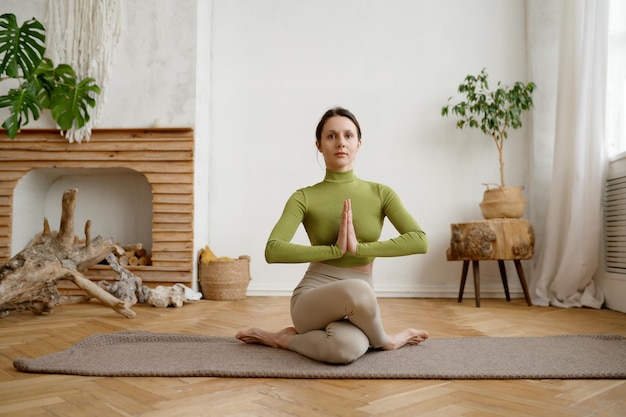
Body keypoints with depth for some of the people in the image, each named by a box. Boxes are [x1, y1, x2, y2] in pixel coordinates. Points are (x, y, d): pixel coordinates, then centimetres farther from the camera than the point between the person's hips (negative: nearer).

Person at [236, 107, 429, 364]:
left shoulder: (380, 194, 3)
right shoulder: (304, 198, -3)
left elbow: (420, 241, -11)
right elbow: (273, 251, -17)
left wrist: (360, 247, -21)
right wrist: (334, 249, -21)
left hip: (358, 304, 1)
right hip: (312, 298, -1)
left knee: (348, 348, -38)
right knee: (357, 291, -39)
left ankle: (285, 339, -3)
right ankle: (385, 341, -3)